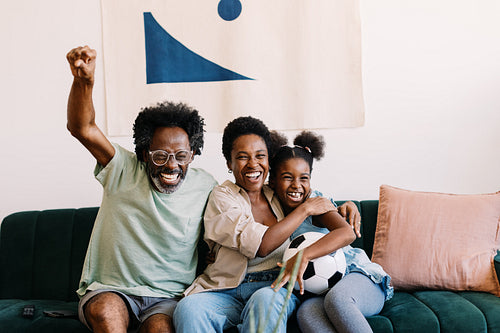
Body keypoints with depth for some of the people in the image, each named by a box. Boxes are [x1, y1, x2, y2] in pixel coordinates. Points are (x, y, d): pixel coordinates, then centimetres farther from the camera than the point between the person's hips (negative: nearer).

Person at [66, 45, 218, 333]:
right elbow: (82, 128, -15)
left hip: (168, 298, 0)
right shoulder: (124, 171, -2)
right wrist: (84, 80, -31)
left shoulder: (206, 186, 2)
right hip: (109, 290, 1)